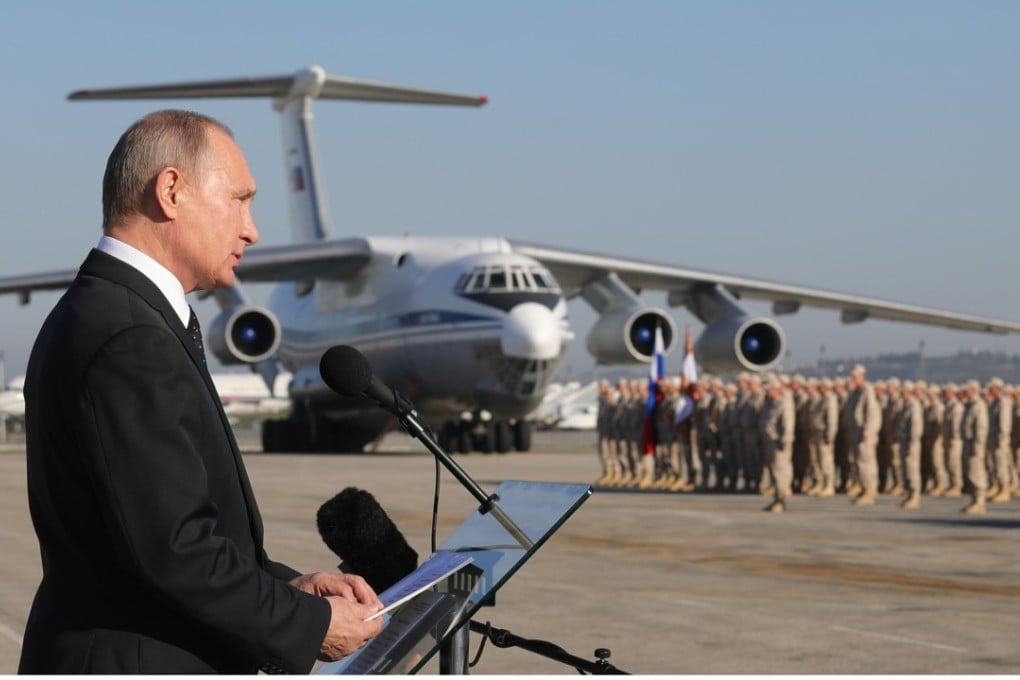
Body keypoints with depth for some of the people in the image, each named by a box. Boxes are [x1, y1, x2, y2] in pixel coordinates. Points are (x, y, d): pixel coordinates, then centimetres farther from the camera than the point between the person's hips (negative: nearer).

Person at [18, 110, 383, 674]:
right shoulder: (129, 342, -19)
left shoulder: (93, 318, 14)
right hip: (137, 667, -10)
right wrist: (310, 625, -12)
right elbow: (171, 547, -23)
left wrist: (290, 586, 6)